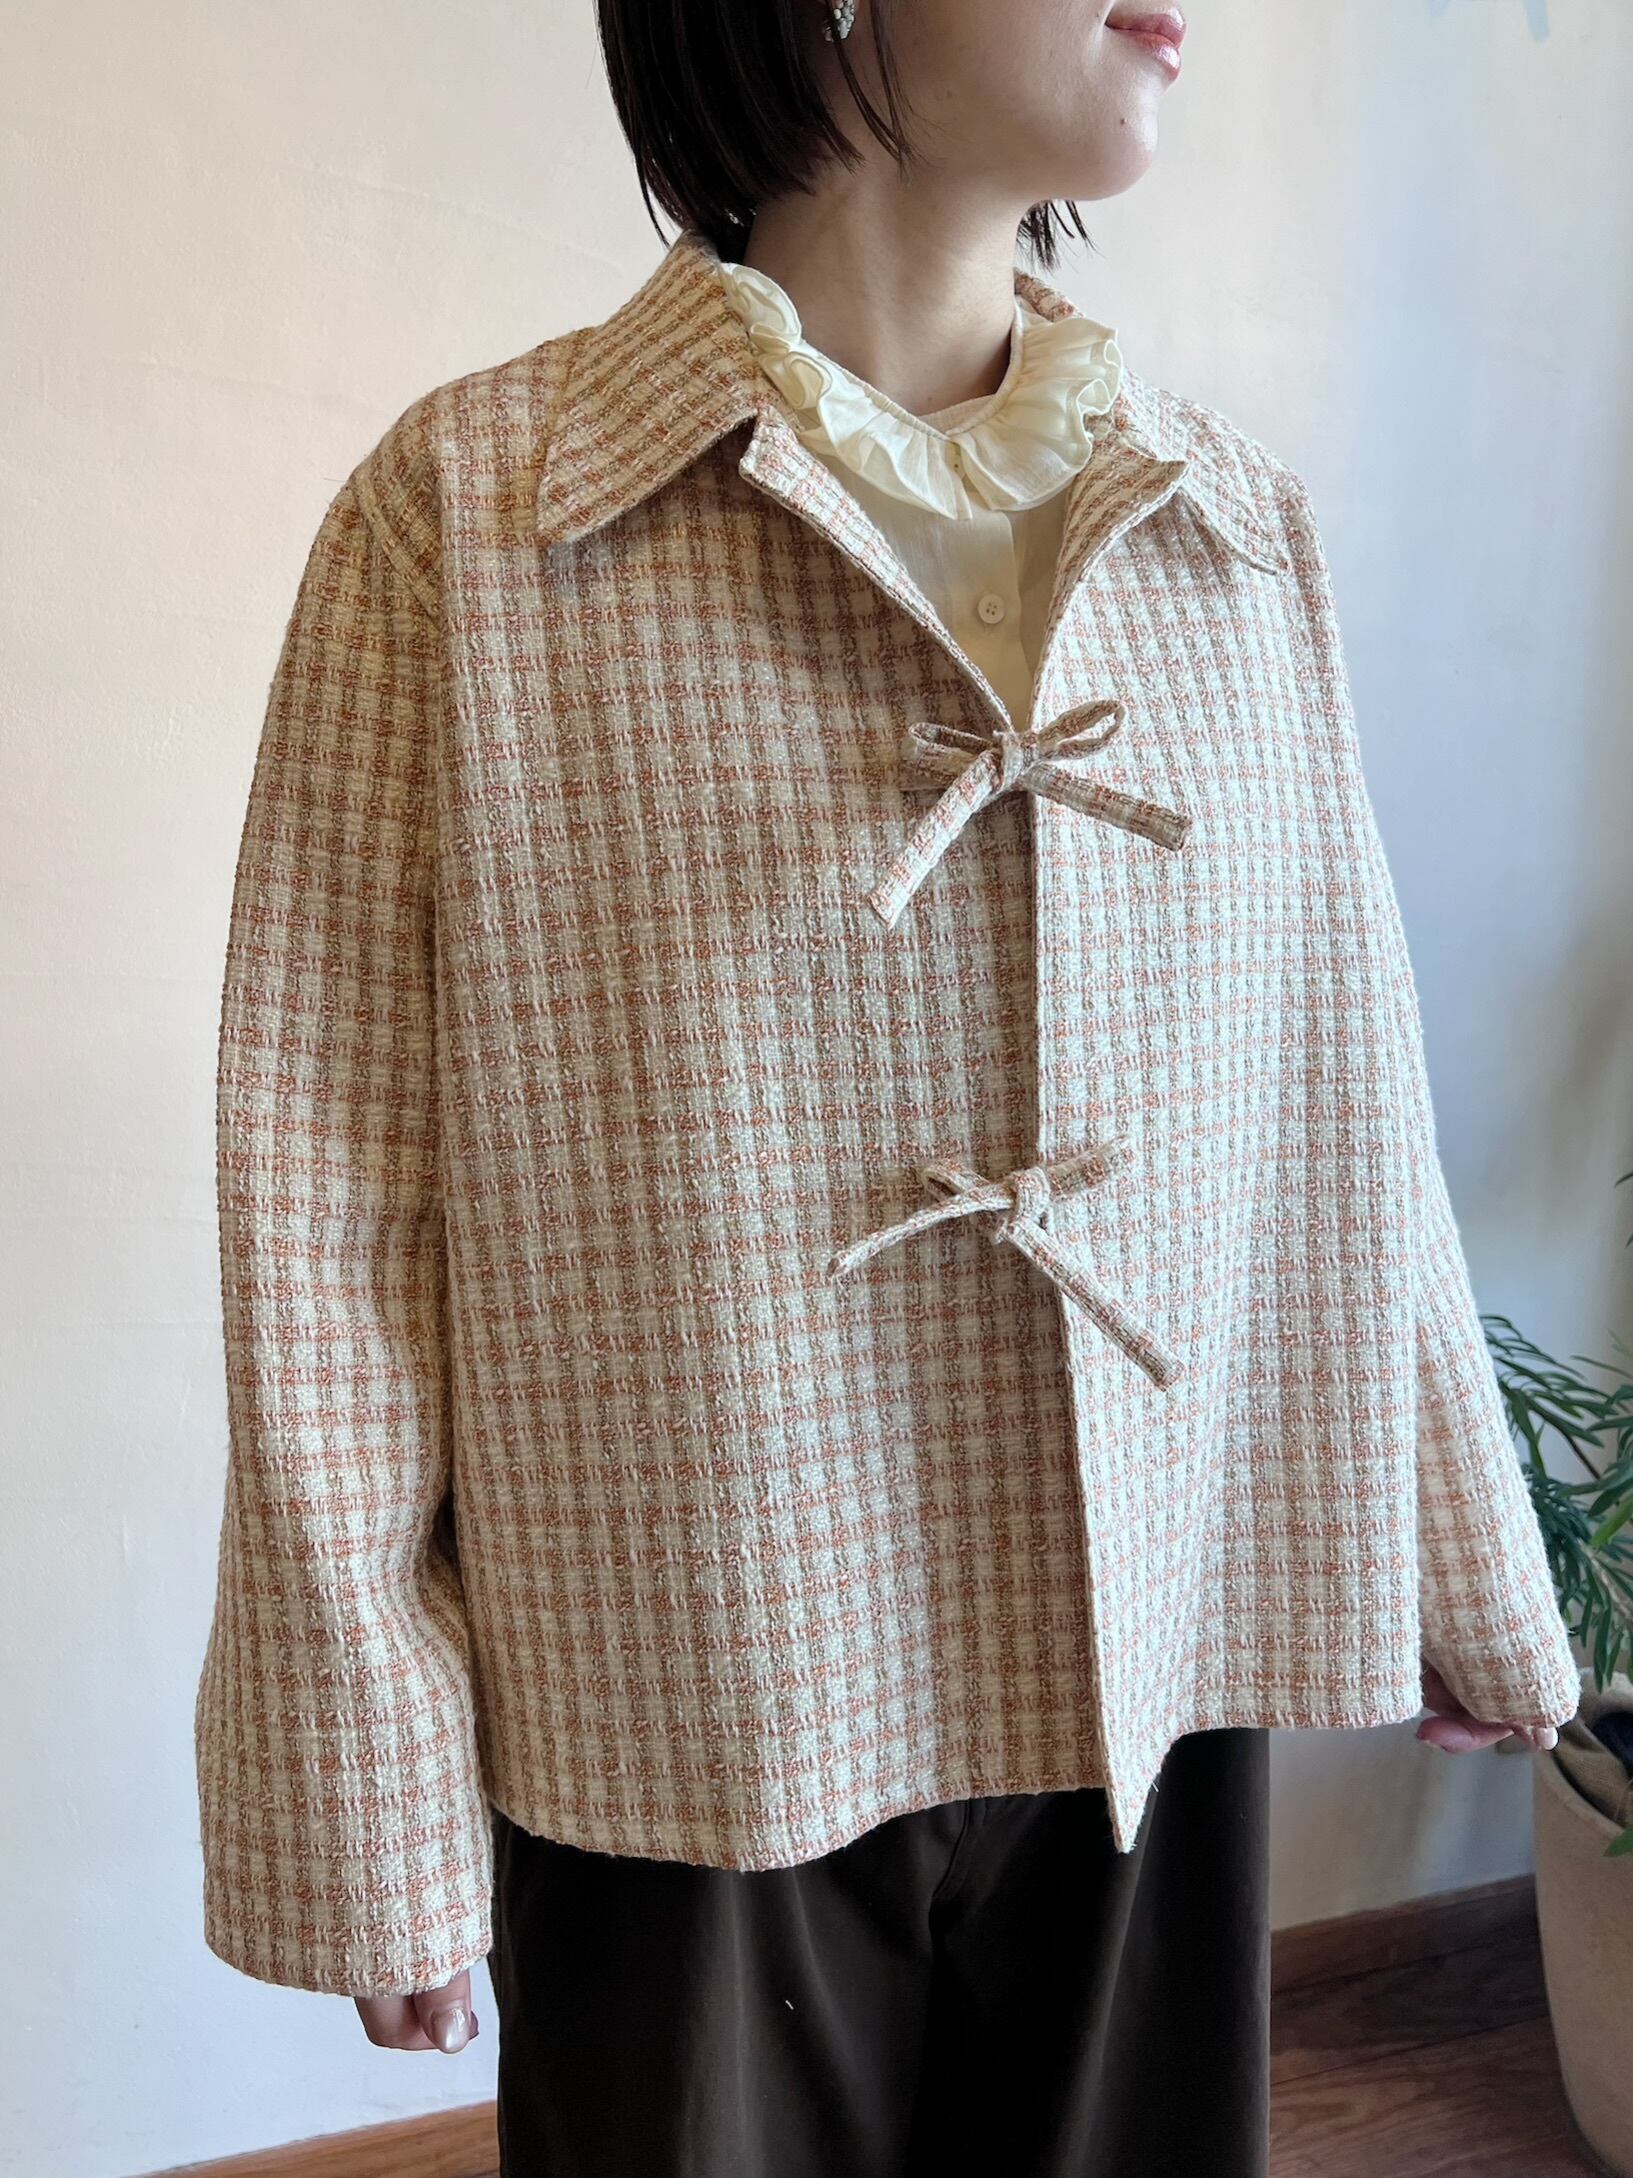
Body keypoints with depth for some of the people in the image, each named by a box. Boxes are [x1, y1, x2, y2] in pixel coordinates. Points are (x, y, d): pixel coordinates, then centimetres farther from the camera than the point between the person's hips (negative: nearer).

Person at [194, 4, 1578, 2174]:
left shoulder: (1243, 521, 4)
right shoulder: (469, 506, -9)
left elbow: (1346, 1113, 8)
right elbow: (327, 1191, -8)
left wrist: (1467, 1579, 15)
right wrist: (372, 1813, -6)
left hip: (1153, 1705, 4)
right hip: (700, 1727, -3)